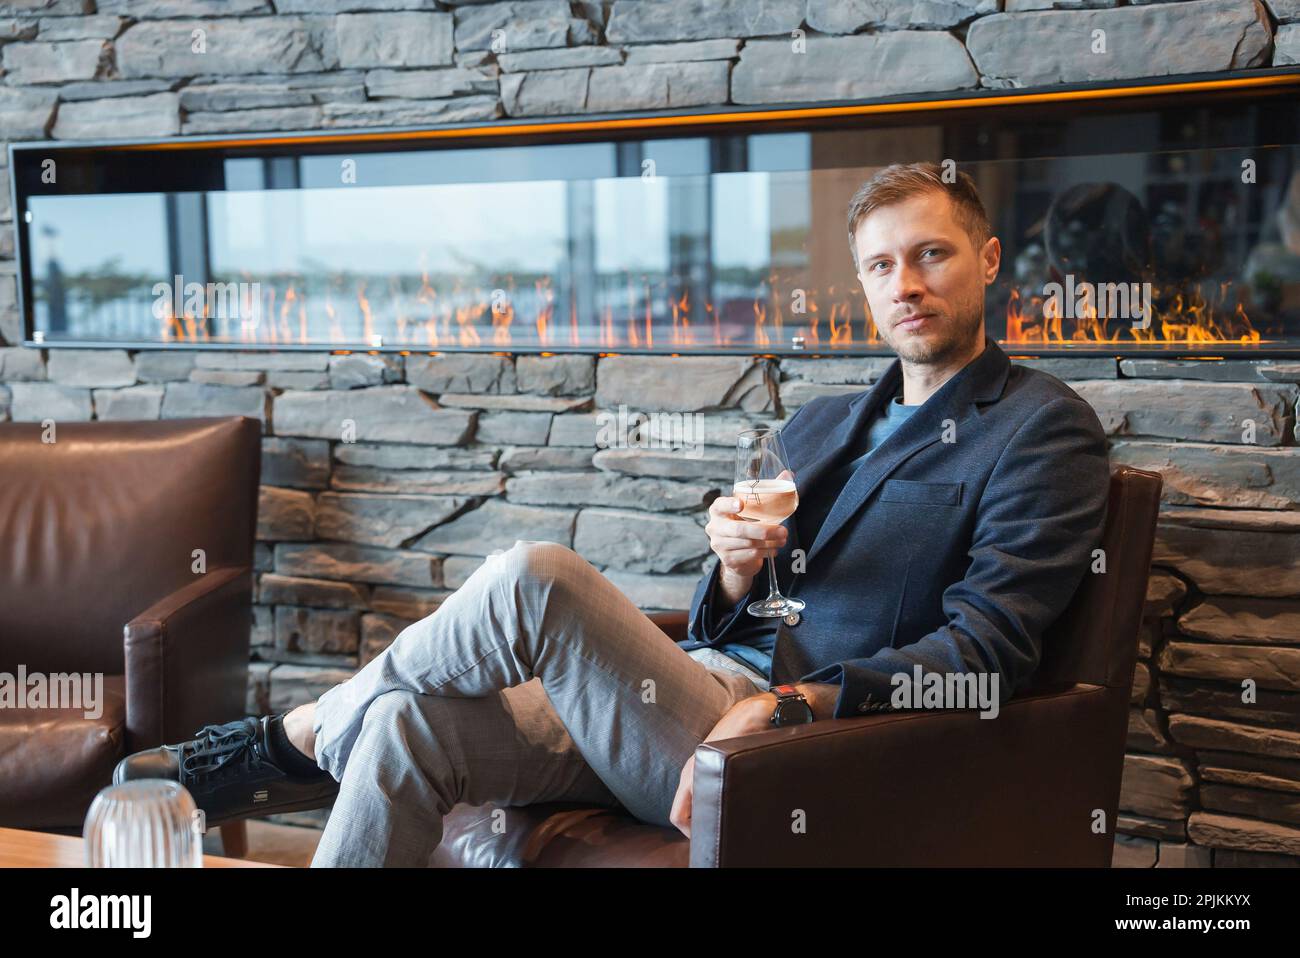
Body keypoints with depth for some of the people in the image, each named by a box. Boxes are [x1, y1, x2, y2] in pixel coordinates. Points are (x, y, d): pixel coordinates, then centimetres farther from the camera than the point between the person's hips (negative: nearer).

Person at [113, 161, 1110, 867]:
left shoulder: (1044, 428, 1)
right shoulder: (822, 424, 22)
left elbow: (986, 646, -12)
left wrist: (789, 706, -21)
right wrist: (735, 572, -4)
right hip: (713, 688, 7)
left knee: (538, 576, -23)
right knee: (410, 727, -14)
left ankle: (292, 740, 1)